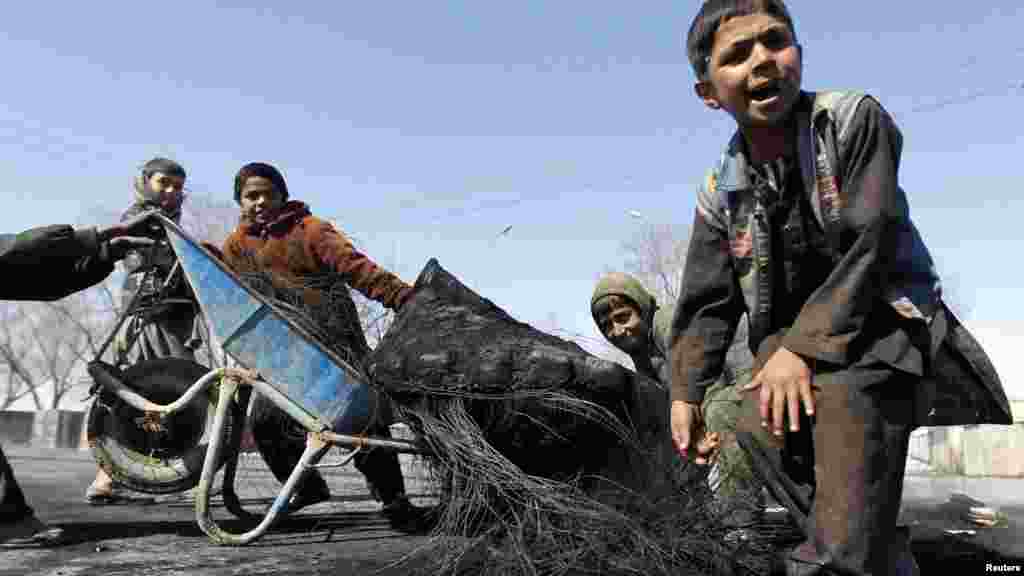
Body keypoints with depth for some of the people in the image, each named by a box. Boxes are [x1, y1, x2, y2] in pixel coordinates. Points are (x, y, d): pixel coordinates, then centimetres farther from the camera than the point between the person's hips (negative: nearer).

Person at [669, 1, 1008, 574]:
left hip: (875, 328, -4)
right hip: (785, 343, 5)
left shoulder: (854, 119, -5)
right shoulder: (721, 190, 6)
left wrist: (804, 347, -18)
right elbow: (708, 301, 9)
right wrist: (686, 391, -2)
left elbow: (867, 242, -13)